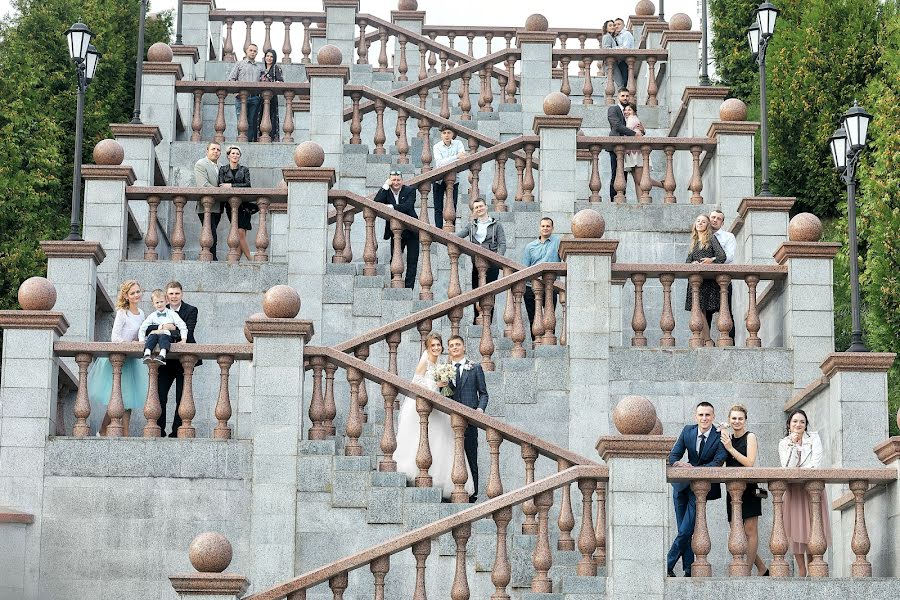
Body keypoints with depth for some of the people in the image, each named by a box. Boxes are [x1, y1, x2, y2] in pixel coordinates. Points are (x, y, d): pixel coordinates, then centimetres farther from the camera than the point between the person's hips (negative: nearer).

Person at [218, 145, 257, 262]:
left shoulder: (244, 170, 12)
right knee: (239, 234, -7)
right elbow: (221, 186, 0)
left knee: (241, 233, -11)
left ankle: (237, 259, -7)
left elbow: (247, 184, -2)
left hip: (244, 204, 0)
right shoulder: (223, 169, 12)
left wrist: (231, 185, -11)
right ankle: (250, 259, -5)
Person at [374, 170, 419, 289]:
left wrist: (391, 207, -27)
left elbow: (407, 206, -20)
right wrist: (385, 187, -15)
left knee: (412, 262, -1)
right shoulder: (386, 192, 2)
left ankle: (408, 287, 2)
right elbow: (376, 203, -16)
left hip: (411, 231, -2)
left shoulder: (410, 191, -4)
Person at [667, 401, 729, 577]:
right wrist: (678, 463, -24)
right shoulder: (687, 431, 1)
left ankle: (668, 565, 0)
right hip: (682, 485, 4)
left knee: (686, 530, -11)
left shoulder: (720, 437, -11)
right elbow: (673, 456, 1)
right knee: (684, 530, 5)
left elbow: (717, 463, -20)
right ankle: (689, 569, 10)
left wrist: (691, 468, -31)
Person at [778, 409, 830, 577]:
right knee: (796, 529, -3)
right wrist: (792, 444, -11)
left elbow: (816, 464, -6)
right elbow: (788, 467, -7)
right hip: (793, 491, 1)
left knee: (812, 529, -7)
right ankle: (801, 568, 2)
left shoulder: (814, 438, 5)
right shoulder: (784, 443, 8)